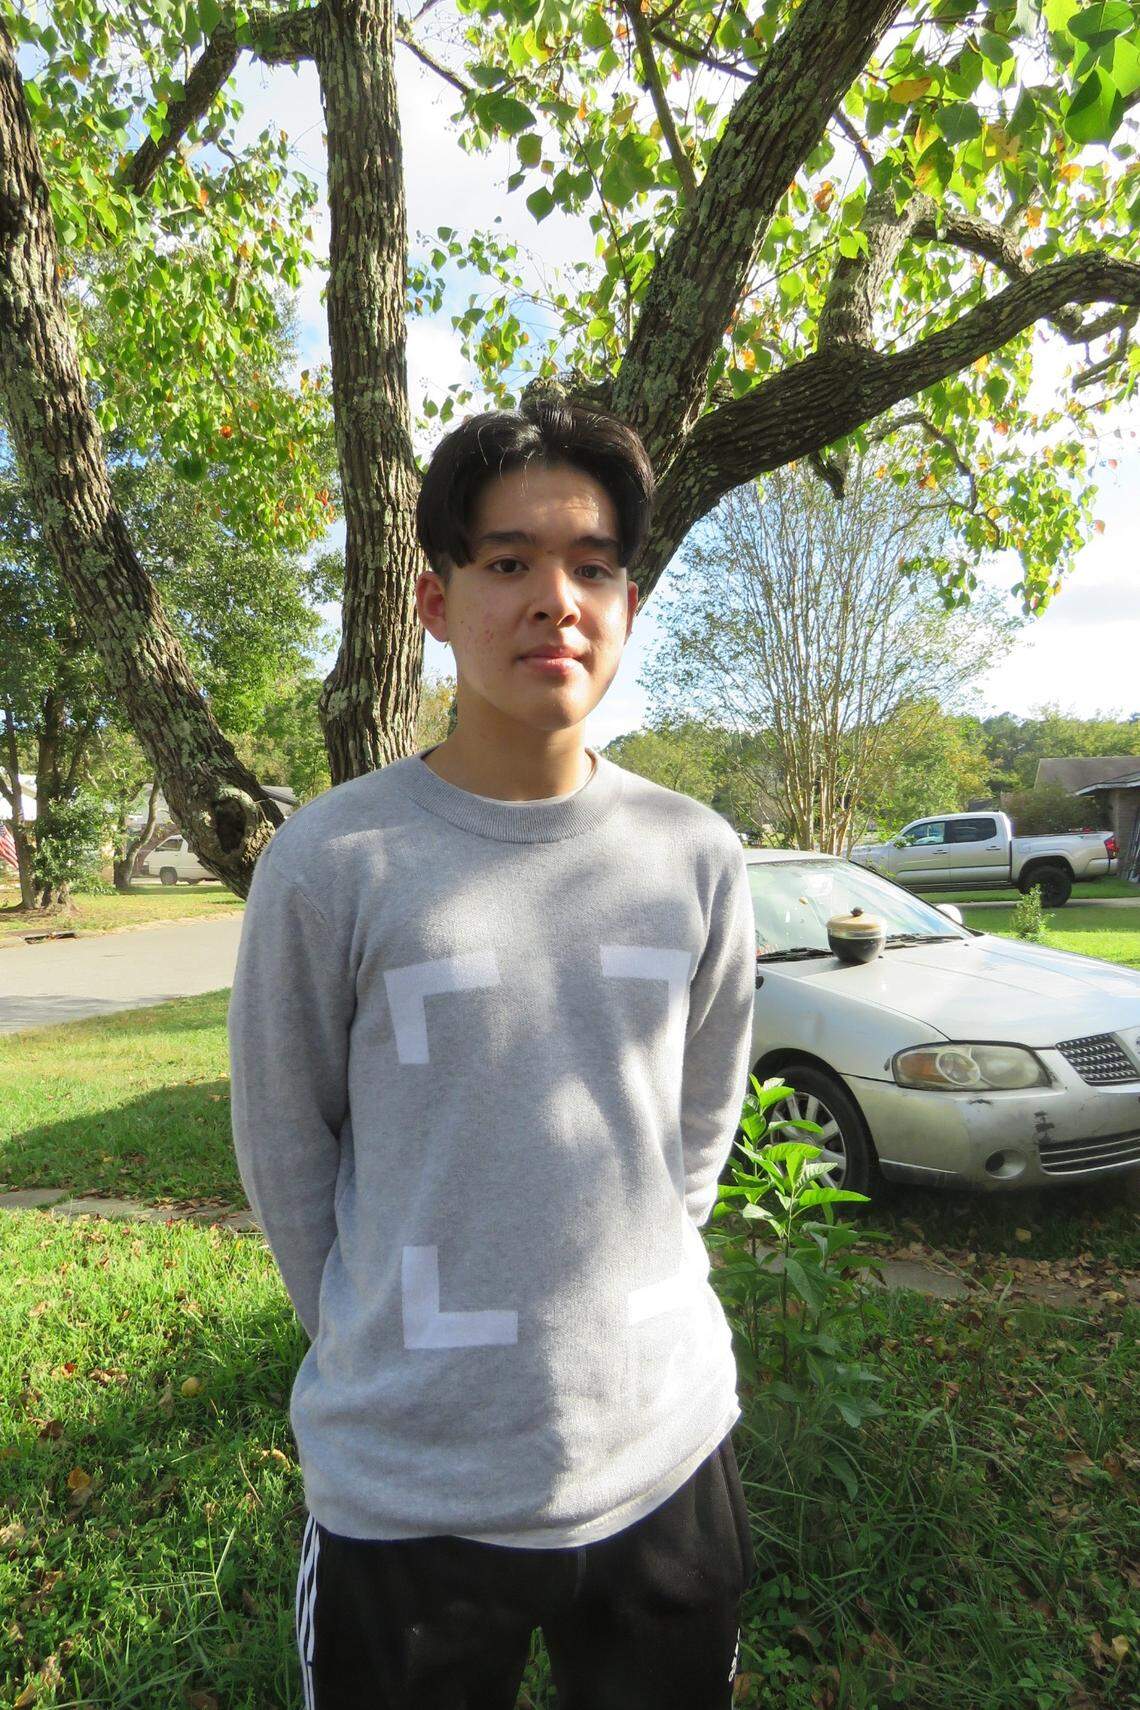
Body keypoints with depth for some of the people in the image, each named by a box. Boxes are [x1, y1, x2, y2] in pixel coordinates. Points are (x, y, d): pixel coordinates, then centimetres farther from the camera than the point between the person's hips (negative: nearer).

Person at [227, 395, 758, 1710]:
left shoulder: (697, 859, -5)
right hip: (406, 1490, -2)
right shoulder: (331, 861, -14)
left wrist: (626, 1314, 11)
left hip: (667, 1455, 3)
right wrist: (384, 1354, 4)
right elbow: (285, 1153, -3)